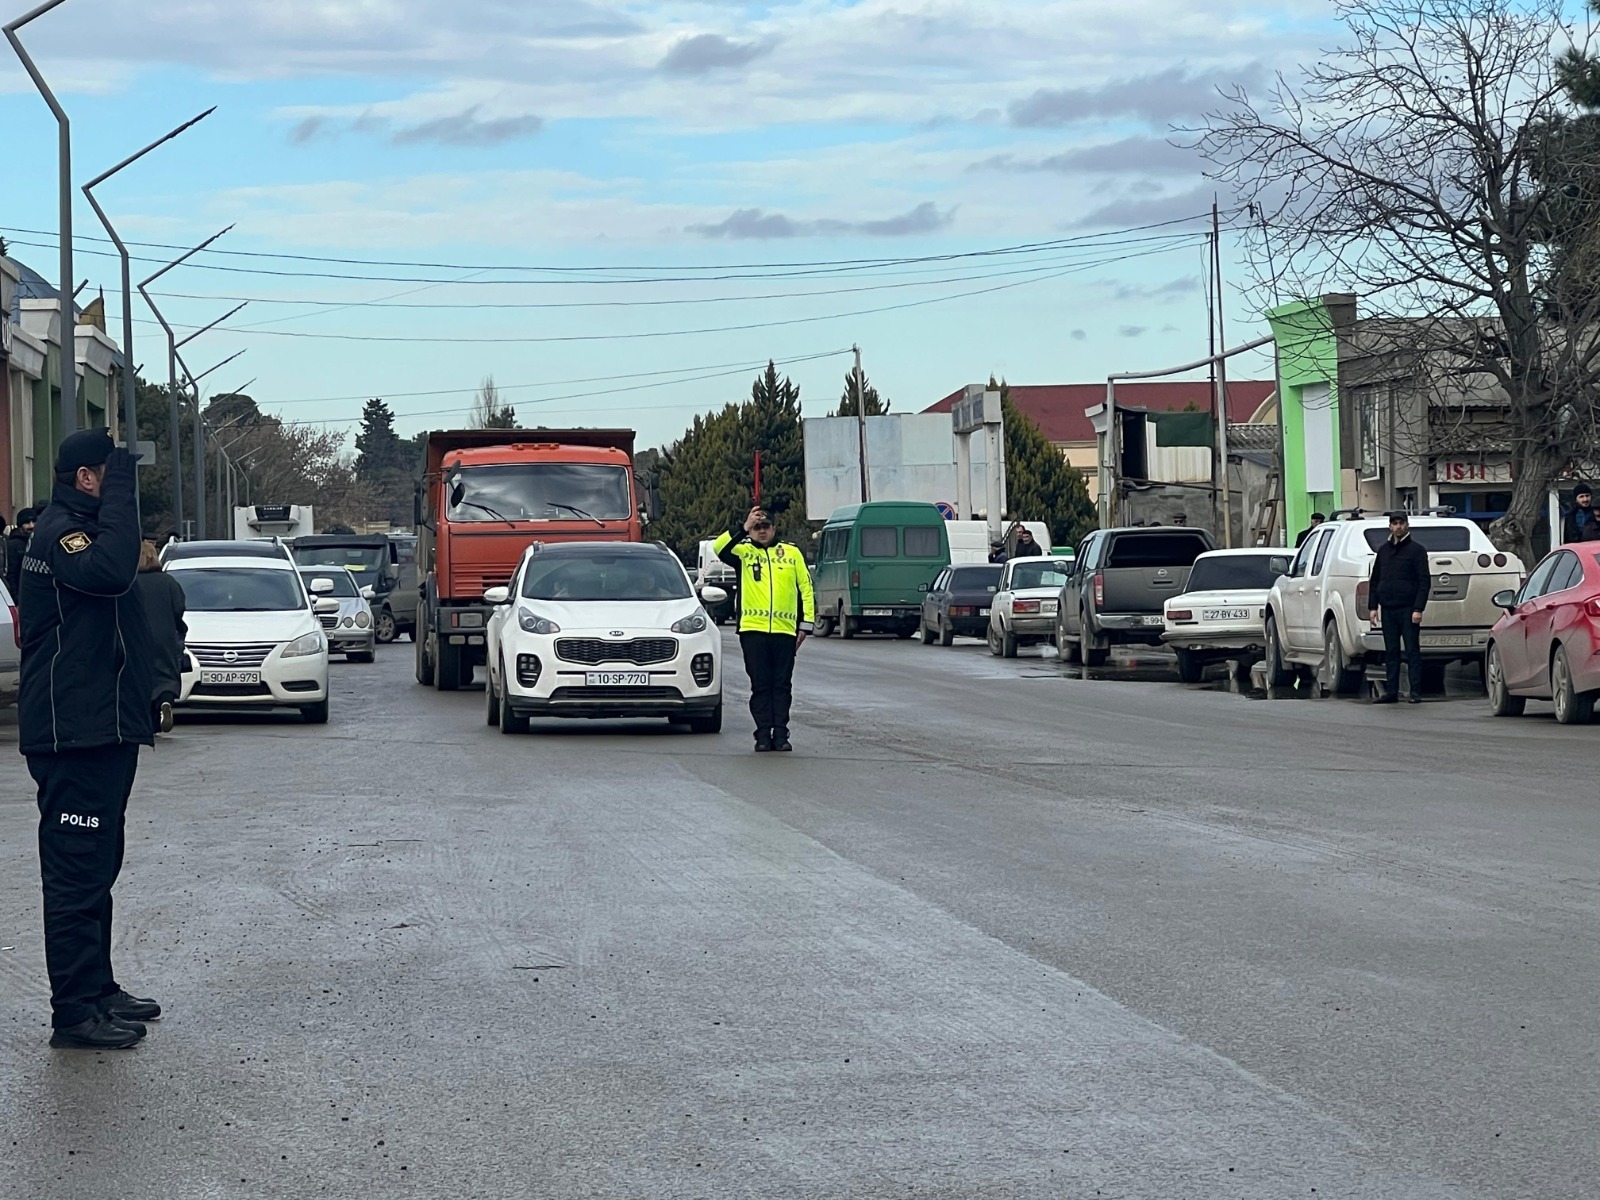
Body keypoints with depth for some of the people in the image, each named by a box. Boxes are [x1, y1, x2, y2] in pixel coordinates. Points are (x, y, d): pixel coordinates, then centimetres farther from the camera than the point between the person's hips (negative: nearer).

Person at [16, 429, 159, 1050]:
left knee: (95, 868, 16)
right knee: (77, 871, -8)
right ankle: (76, 1011, -5)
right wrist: (120, 487, -28)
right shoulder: (60, 530, -15)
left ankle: (97, 991, 25)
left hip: (99, 731, 11)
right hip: (74, 736, -11)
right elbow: (109, 571, -34)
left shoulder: (78, 528, 18)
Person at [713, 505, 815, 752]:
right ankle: (763, 734, 4)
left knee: (782, 685, 3)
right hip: (753, 629, -1)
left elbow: (806, 589, 11)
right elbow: (719, 548, -12)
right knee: (760, 685, 2)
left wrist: (806, 624, 5)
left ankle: (781, 734, 5)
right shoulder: (743, 551, 9)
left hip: (784, 630, 1)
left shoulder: (792, 553, 12)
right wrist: (744, 528, -18)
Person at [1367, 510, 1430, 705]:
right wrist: (1373, 606, 8)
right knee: (1391, 652, 7)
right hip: (1387, 609, 5)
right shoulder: (1383, 550, 14)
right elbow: (1374, 580, 17)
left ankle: (1416, 692, -3)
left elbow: (1424, 581, -6)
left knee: (1412, 651, -4)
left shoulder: (1416, 550, -2)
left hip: (1407, 609, -5)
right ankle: (1392, 692, 10)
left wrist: (1418, 609, -14)